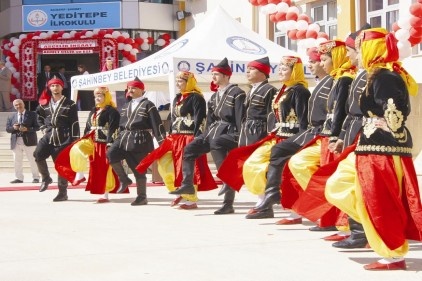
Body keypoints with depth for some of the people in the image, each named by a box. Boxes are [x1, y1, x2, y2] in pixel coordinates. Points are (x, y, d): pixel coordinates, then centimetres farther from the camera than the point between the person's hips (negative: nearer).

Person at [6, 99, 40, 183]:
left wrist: (27, 129, -19)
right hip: (16, 142, 4)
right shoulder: (11, 117, 13)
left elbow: (37, 127, -5)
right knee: (17, 161, 5)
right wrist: (13, 127, -12)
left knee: (33, 160, 0)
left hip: (29, 141, -4)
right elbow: (7, 129, 10)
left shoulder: (32, 114, 1)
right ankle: (19, 178, 12)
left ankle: (36, 177, 7)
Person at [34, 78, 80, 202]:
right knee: (38, 154, -20)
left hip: (63, 138, -3)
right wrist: (43, 128, 13)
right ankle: (46, 178, 3)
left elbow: (74, 124, -4)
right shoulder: (44, 104, 9)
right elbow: (40, 117, 29)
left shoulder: (70, 104, -1)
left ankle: (63, 192, 8)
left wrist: (75, 140, -9)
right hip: (48, 136, 3)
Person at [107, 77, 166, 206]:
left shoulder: (148, 105, -2)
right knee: (111, 153, -19)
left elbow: (156, 124, -8)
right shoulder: (126, 106, 19)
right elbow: (121, 125, 22)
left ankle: (142, 196, 7)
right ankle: (124, 179, -3)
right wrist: (116, 140, 18)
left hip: (140, 139, -6)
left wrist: (162, 141, -14)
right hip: (125, 137, 6)